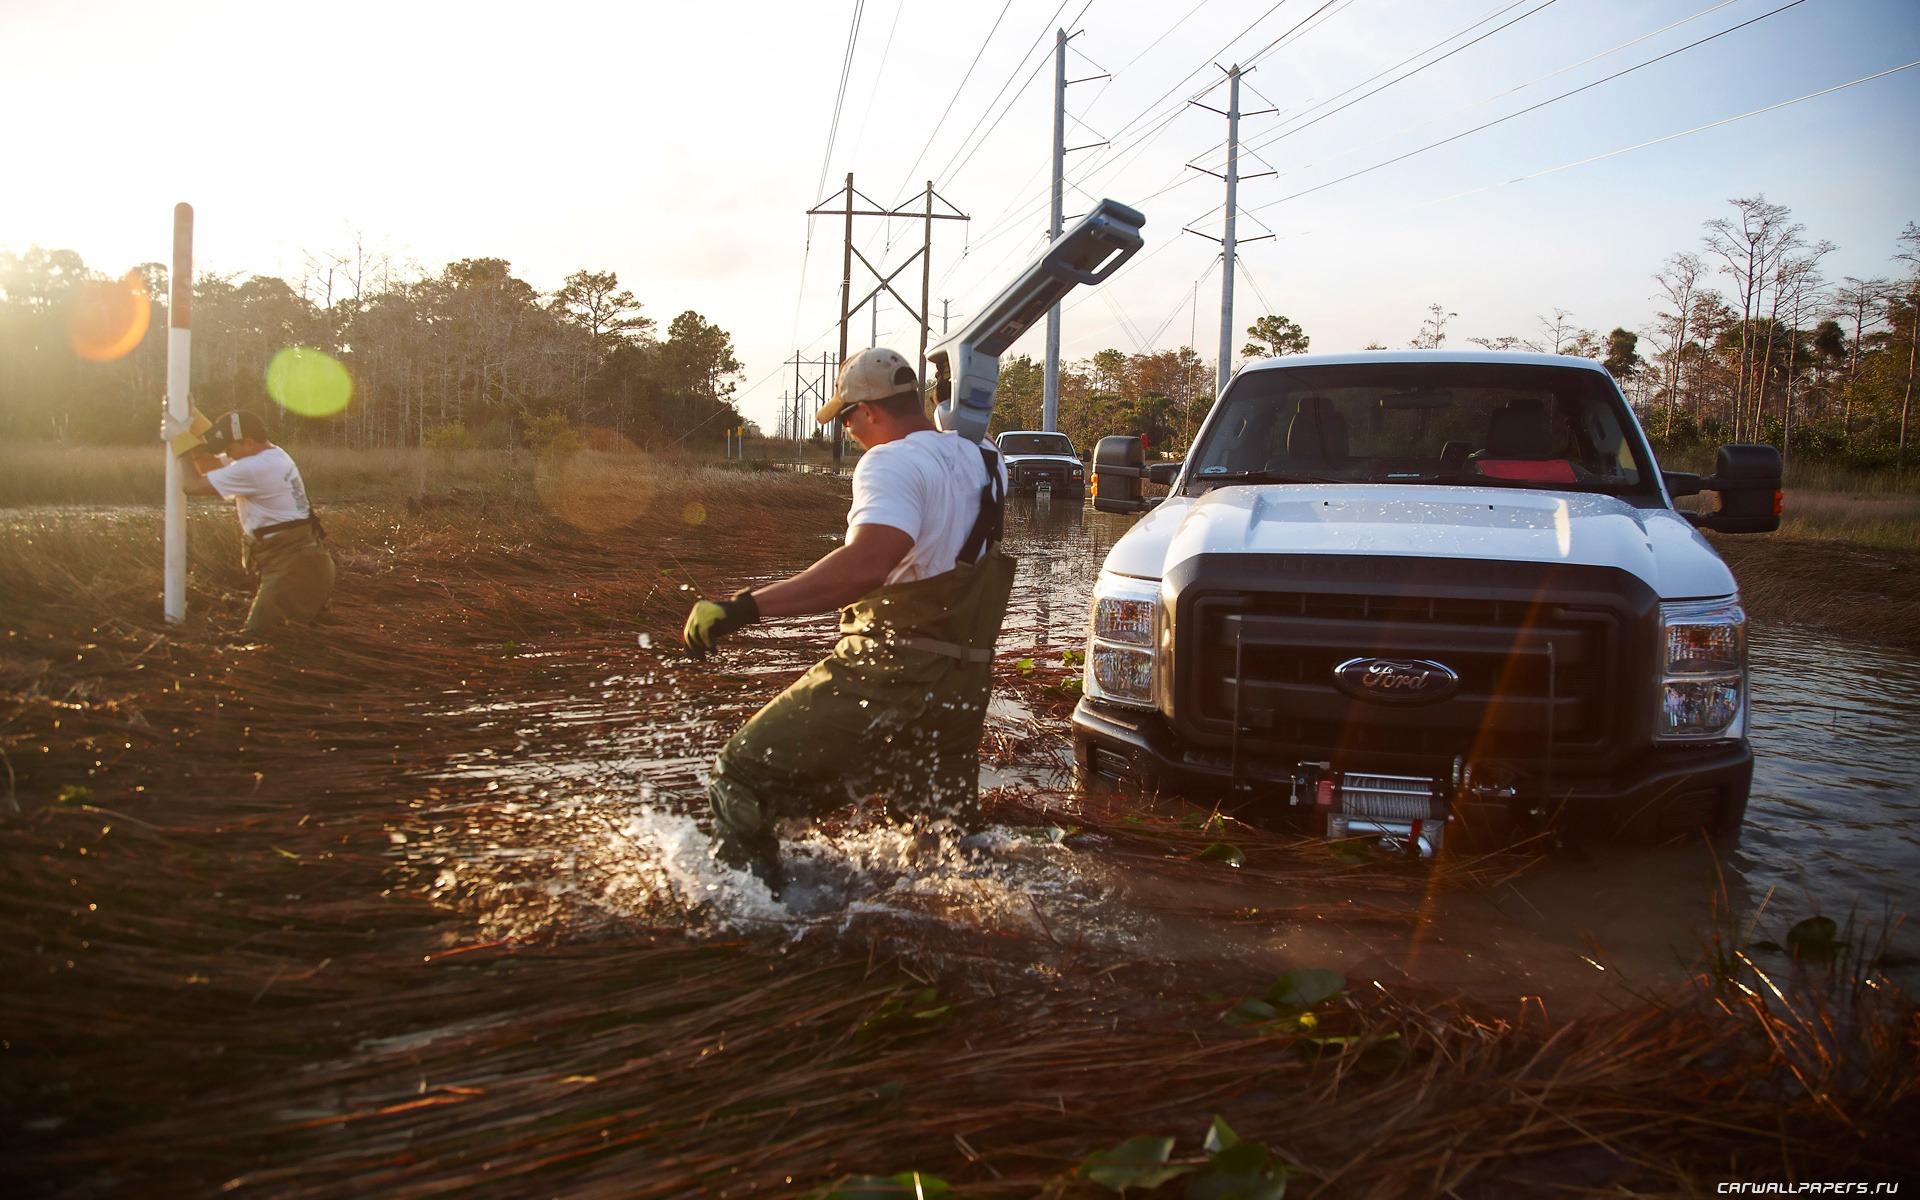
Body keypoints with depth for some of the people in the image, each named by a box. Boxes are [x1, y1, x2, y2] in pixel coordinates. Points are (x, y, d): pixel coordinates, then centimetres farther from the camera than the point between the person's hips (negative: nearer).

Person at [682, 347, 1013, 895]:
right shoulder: (986, 464, 12)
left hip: (888, 672, -8)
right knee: (944, 828, 24)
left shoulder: (892, 462, -14)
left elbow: (867, 564, -33)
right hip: (966, 681, 8)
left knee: (741, 777, -3)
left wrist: (746, 607, -38)